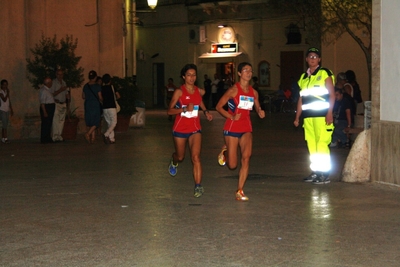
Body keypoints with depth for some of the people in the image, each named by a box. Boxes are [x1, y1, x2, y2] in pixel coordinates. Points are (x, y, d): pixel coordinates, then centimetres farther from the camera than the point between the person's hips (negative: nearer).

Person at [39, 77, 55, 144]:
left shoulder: (49, 89, 12)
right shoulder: (43, 90, -16)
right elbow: (42, 102, -19)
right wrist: (44, 112, -22)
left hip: (51, 108, 10)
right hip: (46, 107, -10)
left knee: (49, 123, 13)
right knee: (45, 124, -6)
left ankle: (48, 138, 21)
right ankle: (43, 139, -2)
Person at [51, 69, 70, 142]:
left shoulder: (64, 82, 16)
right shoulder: (53, 82, -5)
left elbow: (66, 94, 21)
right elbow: (52, 94, -11)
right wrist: (60, 90, -17)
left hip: (63, 104, 7)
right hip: (56, 104, -6)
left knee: (61, 121, 5)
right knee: (55, 121, -9)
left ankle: (59, 136, 10)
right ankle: (55, 137, -9)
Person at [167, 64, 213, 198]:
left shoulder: (200, 91, 1)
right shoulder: (179, 91, -11)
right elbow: (170, 110, -14)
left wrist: (205, 111, 11)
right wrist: (185, 109, -28)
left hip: (195, 129, 1)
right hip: (180, 129, -1)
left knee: (196, 157, -15)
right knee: (180, 156, 18)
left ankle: (198, 186, -15)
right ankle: (174, 162, 55)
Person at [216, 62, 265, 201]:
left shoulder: (254, 92, 6)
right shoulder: (234, 89, -9)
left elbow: (257, 108, 20)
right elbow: (219, 106, -6)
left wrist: (260, 112, -4)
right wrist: (231, 117, -19)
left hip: (246, 128, 4)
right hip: (232, 128, -4)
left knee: (246, 157, -16)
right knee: (232, 165, 0)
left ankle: (240, 191, -8)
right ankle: (225, 151, 37)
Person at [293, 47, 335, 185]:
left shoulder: (325, 73, 2)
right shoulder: (303, 77, 20)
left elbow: (331, 94, -5)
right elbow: (301, 98, 22)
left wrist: (329, 113, -14)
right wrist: (297, 117, 18)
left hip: (322, 115, -6)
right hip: (308, 116, 6)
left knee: (322, 144, -11)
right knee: (311, 145, 4)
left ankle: (324, 174, -8)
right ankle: (315, 172, 11)